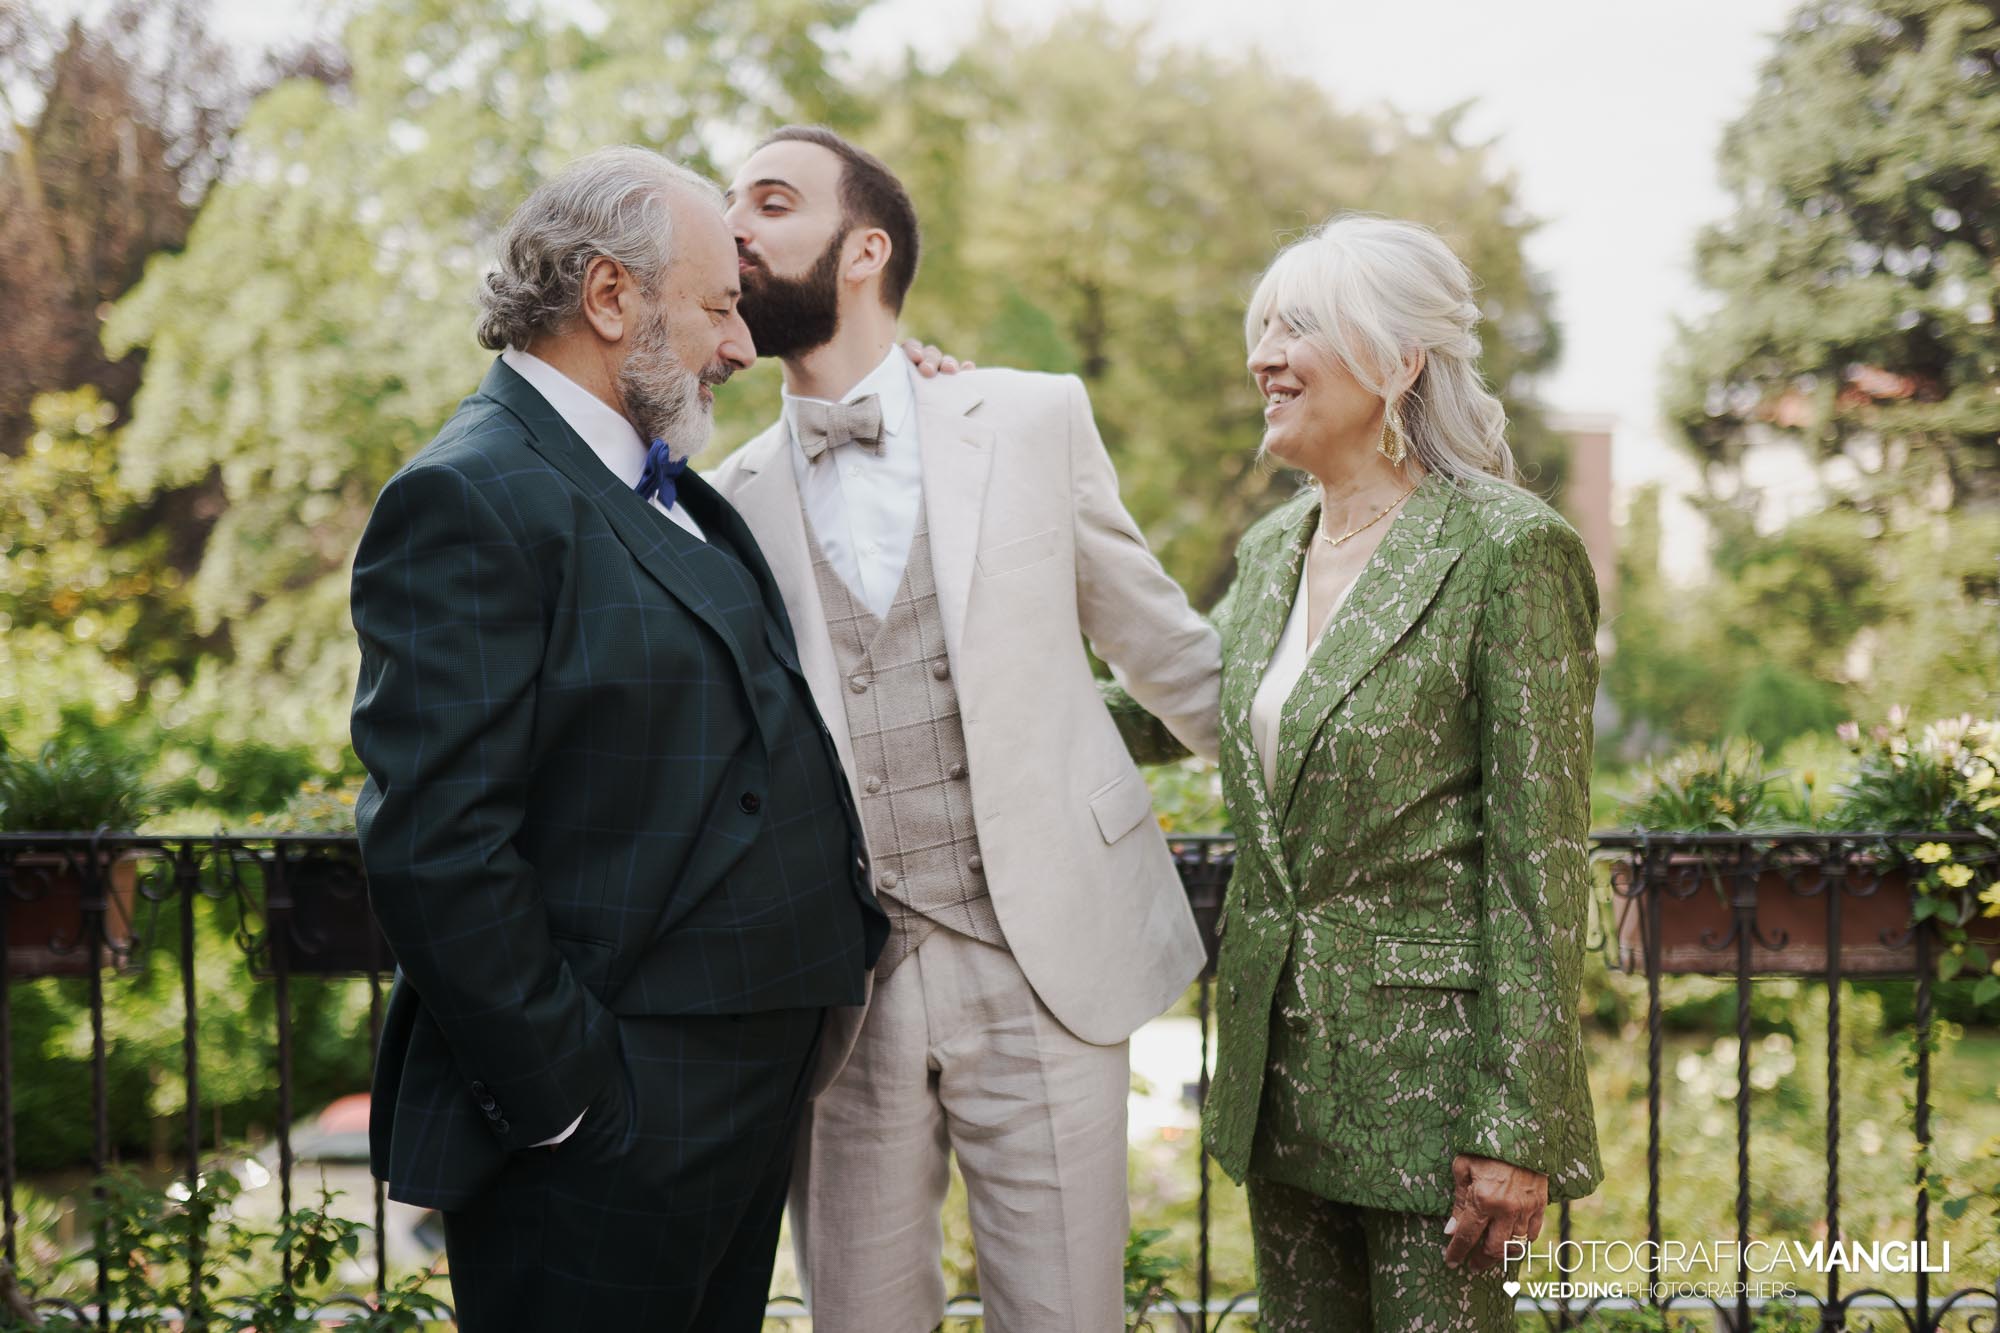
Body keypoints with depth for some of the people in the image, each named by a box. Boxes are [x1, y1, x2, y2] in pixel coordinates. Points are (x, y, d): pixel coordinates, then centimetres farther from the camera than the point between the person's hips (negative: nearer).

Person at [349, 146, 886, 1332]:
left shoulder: (674, 494, 13)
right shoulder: (470, 500, -16)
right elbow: (435, 850, -22)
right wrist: (566, 1098, -20)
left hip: (745, 1102, 9)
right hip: (608, 1132, -9)